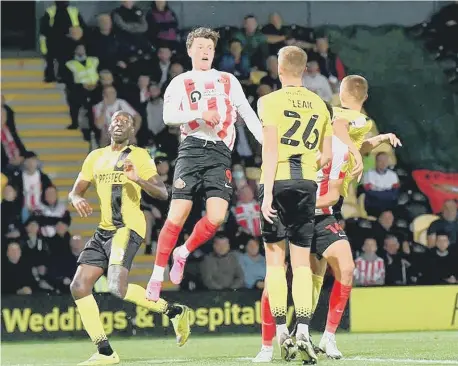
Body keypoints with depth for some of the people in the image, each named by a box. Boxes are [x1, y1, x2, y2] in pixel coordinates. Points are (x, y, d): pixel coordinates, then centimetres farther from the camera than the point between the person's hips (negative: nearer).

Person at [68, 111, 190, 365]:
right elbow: (76, 190, 19)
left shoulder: (139, 156, 1)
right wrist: (78, 200, -6)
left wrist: (138, 179, -24)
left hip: (128, 227, -7)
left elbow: (163, 193, -6)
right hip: (104, 230, 7)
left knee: (117, 287, -25)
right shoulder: (96, 157, 19)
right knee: (79, 287, -3)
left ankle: (175, 311, -6)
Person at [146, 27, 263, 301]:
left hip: (220, 153, 2)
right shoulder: (180, 83, 13)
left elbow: (248, 114, 19)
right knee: (178, 215, -11)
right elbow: (168, 116, -1)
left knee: (216, 218, -13)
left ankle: (183, 254, 13)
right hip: (193, 148, -2)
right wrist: (199, 114, -16)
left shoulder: (228, 81, 20)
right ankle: (158, 274, -2)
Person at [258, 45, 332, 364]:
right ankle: (303, 331, -7)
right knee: (302, 262, 5)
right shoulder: (320, 105, 10)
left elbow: (271, 149, -10)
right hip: (307, 183, 3)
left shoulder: (271, 101, -3)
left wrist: (267, 192, -11)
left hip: (278, 181, -3)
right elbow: (327, 156, 12)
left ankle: (282, 332, -1)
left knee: (275, 258, 3)